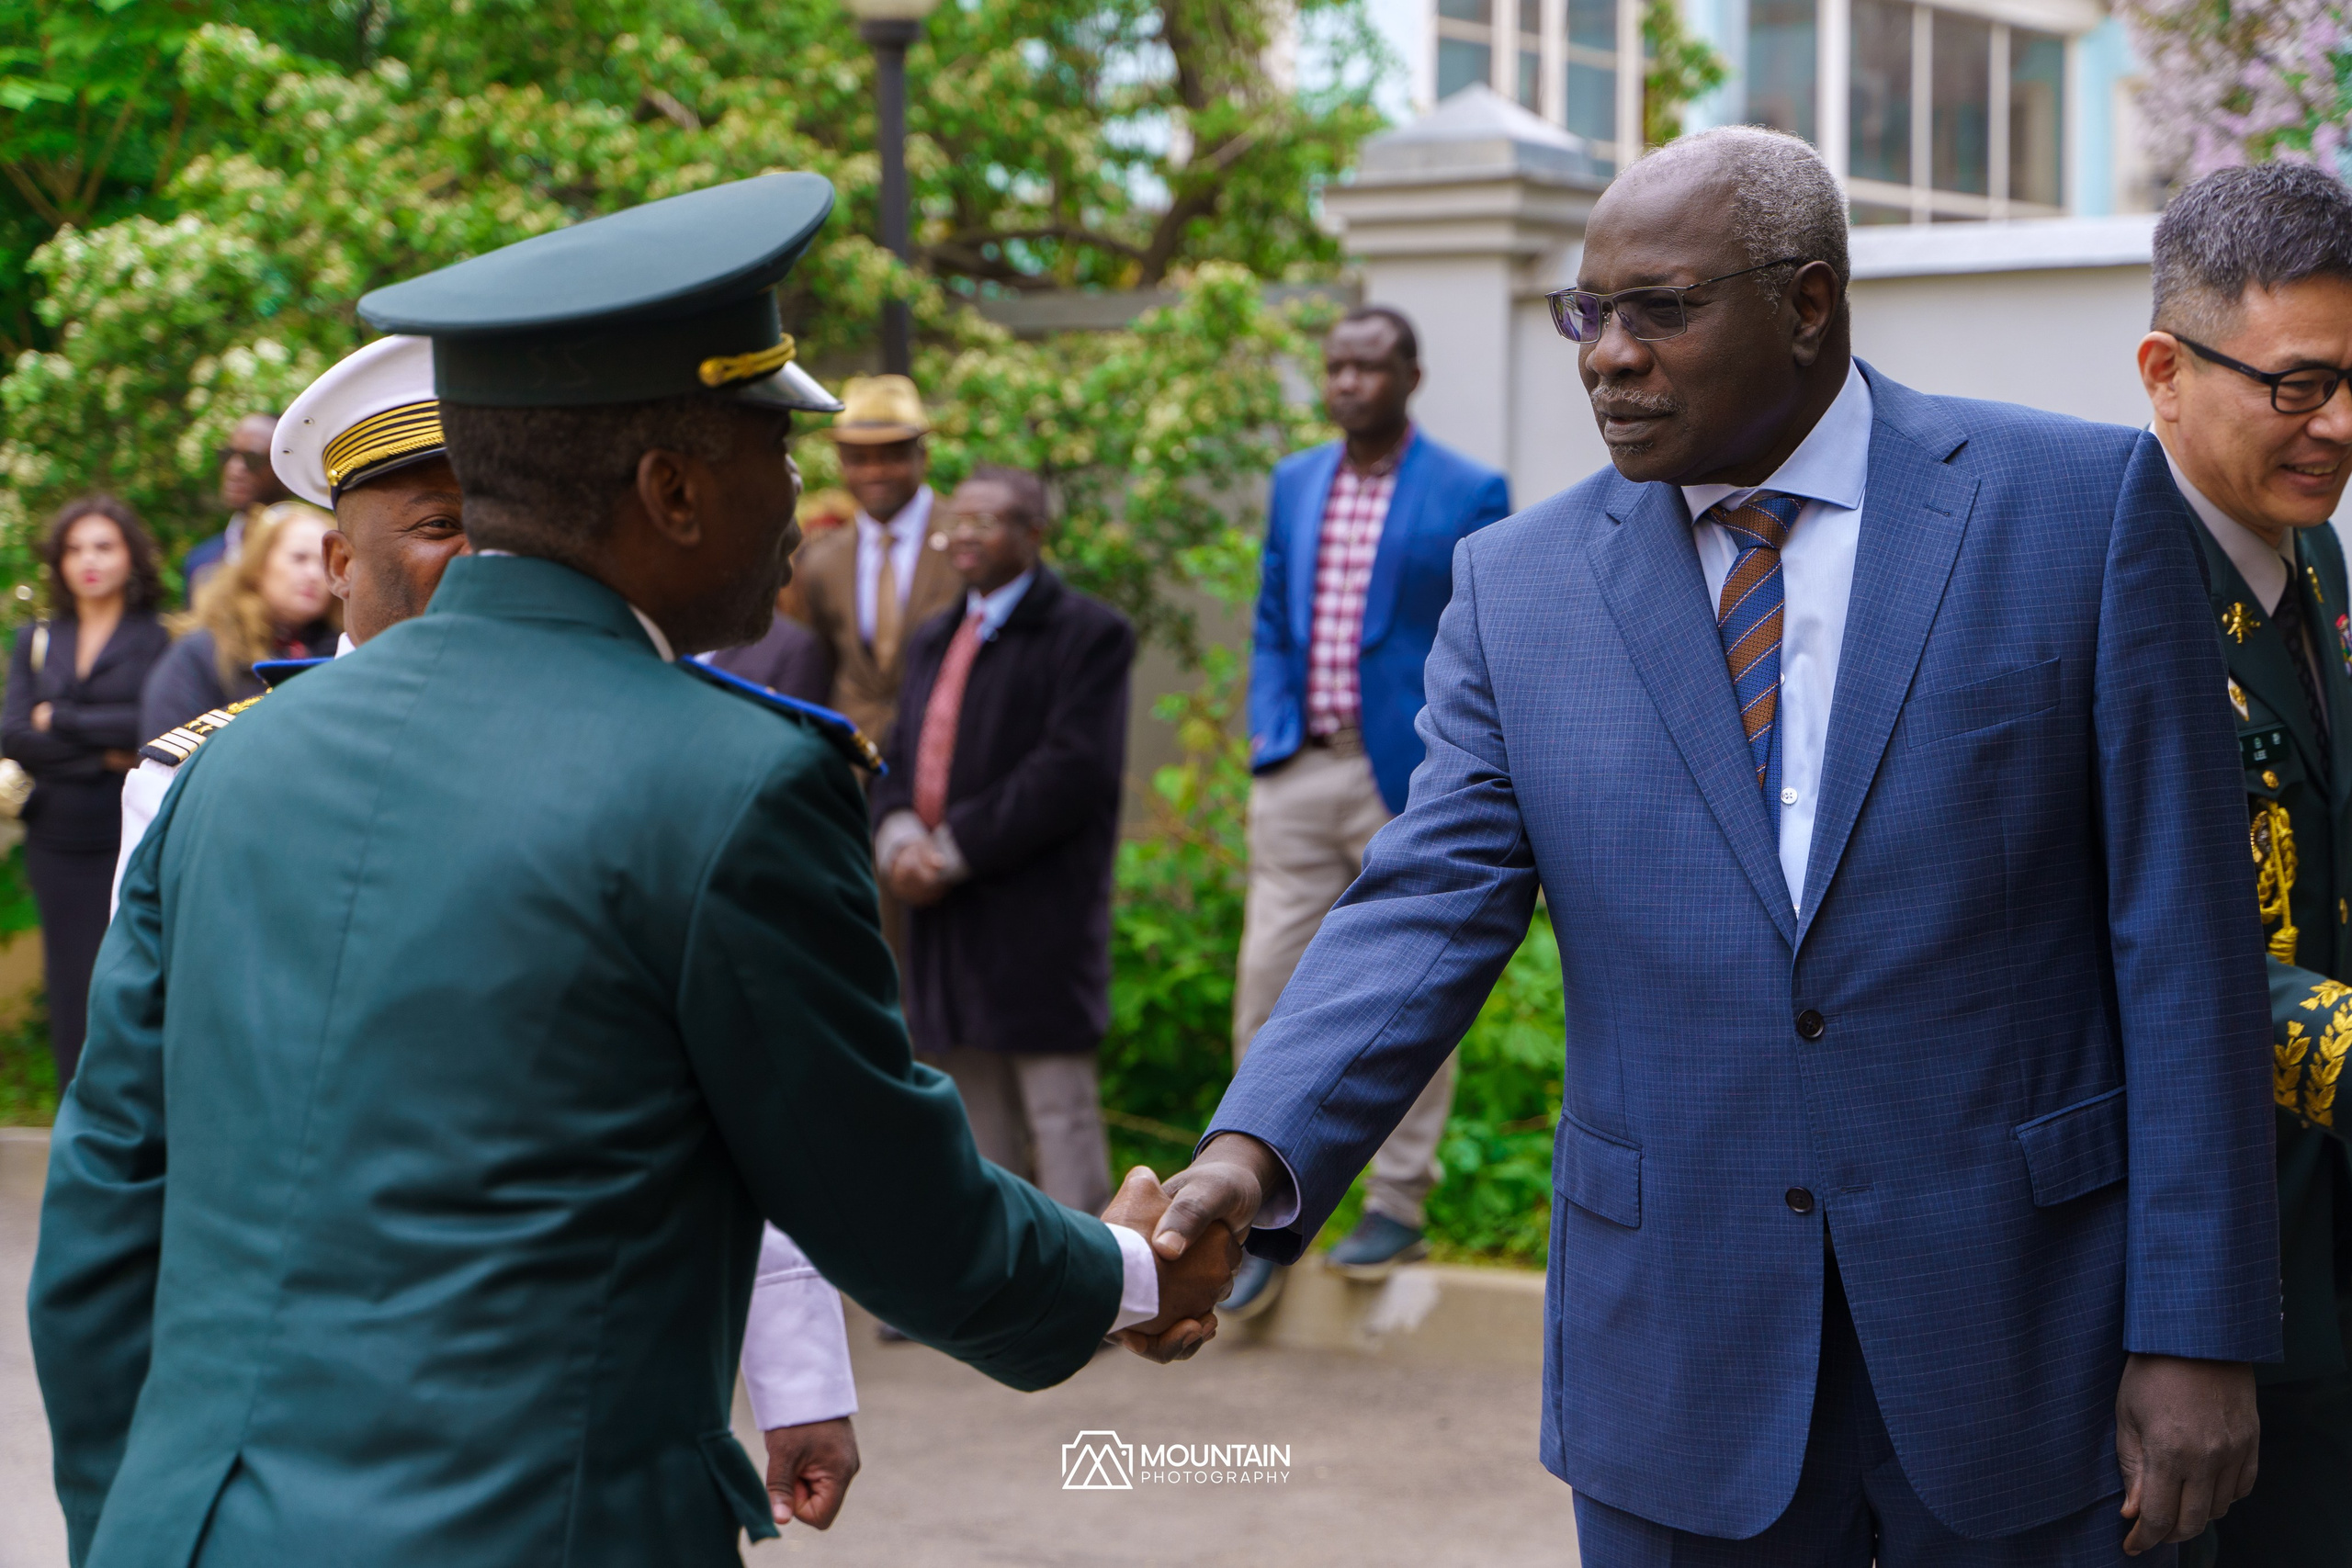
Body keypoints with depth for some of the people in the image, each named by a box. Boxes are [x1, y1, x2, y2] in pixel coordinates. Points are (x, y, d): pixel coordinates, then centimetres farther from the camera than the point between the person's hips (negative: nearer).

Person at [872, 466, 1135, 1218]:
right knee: (973, 1122, 12)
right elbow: (904, 756, 16)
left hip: (1038, 924, -7)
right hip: (944, 916, 7)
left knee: (1060, 1115, -4)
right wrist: (900, 838, -7)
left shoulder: (1088, 634, -5)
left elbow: (1075, 769, -15)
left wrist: (955, 849, -16)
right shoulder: (932, 640, 20)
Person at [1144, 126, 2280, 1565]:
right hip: (1680, 1364, 2)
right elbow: (1432, 909, -4)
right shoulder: (1517, 583, 3)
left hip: (2022, 1329, -1)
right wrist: (1259, 1150, -23)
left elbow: (2178, 934, -5)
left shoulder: (2082, 505, -4)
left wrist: (2198, 1333, -8)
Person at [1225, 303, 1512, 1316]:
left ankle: (1397, 1209, 15)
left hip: (1411, 783, -4)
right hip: (1300, 775, 4)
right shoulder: (1293, 485, 12)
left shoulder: (1469, 495, -3)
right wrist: (1271, 735, 4)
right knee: (1267, 993, 2)